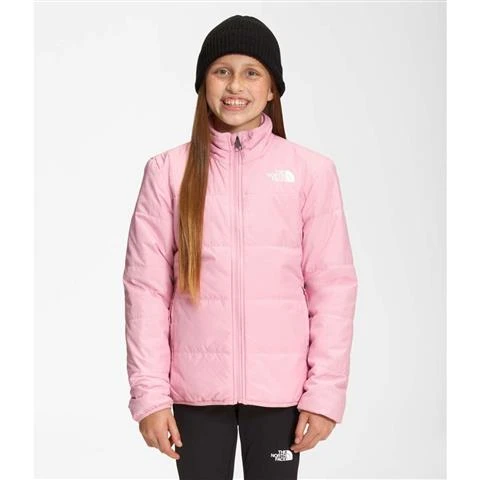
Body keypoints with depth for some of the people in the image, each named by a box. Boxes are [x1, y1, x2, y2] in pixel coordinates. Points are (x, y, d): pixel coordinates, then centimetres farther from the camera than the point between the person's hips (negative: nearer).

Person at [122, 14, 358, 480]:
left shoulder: (310, 170, -2)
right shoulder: (169, 171, 0)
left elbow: (332, 285, -1)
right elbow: (146, 286, -1)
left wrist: (326, 390, -5)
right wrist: (149, 391, -5)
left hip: (278, 386, 0)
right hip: (195, 386, 1)